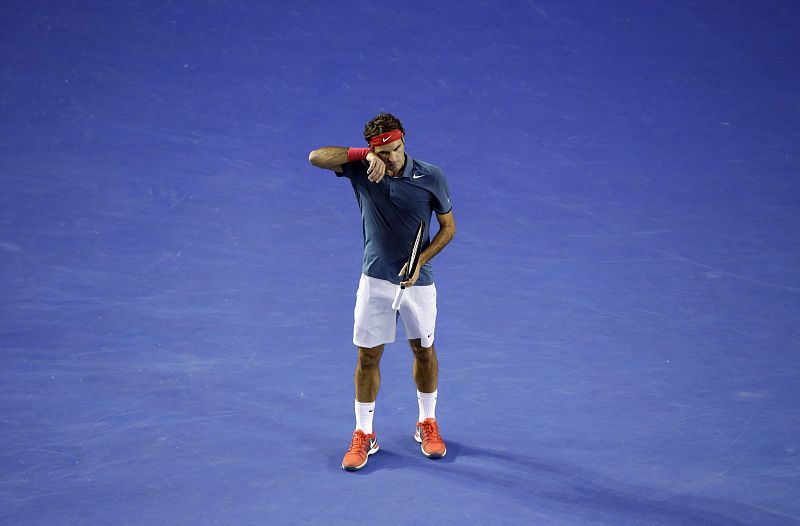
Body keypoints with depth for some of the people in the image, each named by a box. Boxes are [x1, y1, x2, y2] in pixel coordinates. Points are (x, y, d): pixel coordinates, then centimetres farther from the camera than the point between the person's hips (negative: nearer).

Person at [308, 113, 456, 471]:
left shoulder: (432, 178, -11)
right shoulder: (362, 170, -10)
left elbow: (448, 227, -1)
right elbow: (316, 157, -23)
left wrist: (420, 261, -15)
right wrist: (364, 156, -34)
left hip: (417, 280, 0)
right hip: (375, 280, 0)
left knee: (424, 351, 14)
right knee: (368, 357, 4)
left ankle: (427, 424, 34)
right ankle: (363, 434, 18)